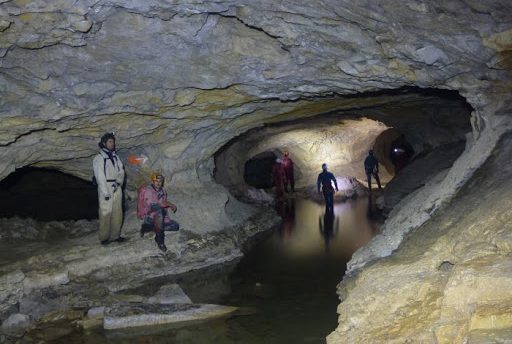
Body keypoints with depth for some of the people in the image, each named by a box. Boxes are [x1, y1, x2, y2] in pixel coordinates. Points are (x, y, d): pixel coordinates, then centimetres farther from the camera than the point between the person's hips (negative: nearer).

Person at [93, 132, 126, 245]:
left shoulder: (115, 157, 15)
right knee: (105, 213, -7)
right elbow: (100, 176, -10)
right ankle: (104, 238, 0)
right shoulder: (99, 158, -4)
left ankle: (115, 235, 14)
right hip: (105, 188, -6)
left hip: (117, 188, 6)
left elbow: (121, 171, 13)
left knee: (117, 213, 6)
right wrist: (105, 193, -15)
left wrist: (119, 182, -6)